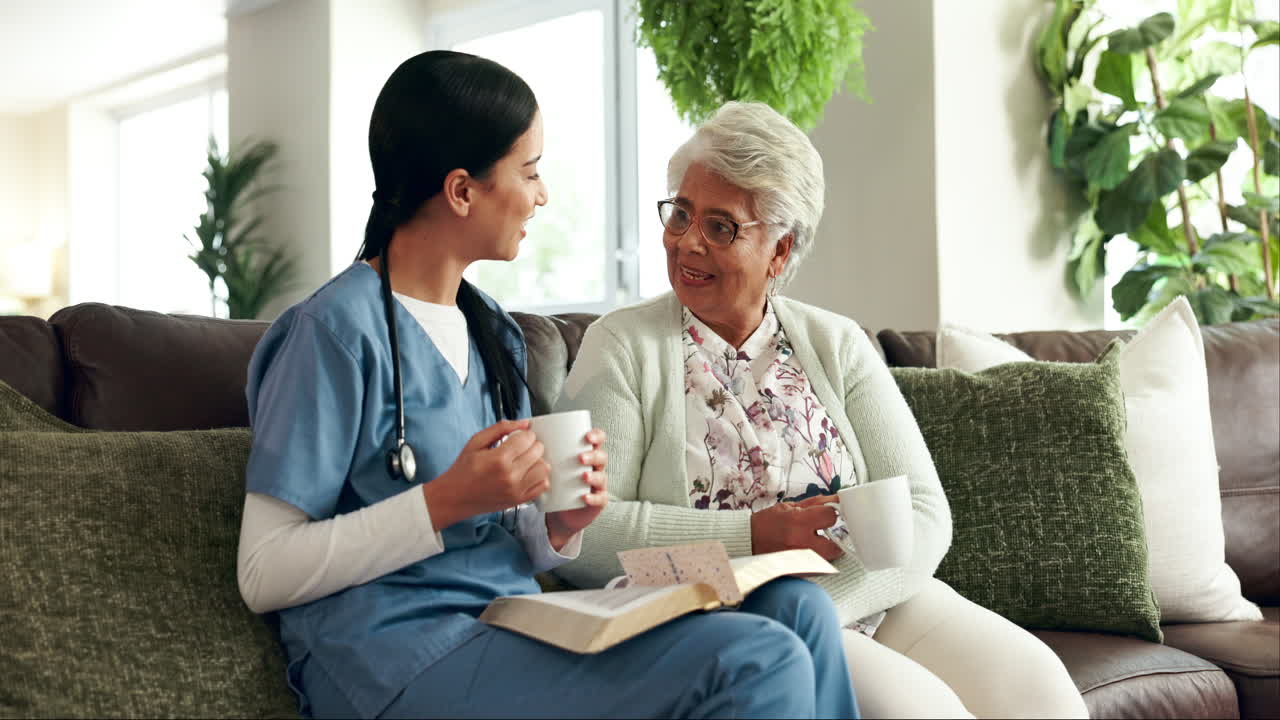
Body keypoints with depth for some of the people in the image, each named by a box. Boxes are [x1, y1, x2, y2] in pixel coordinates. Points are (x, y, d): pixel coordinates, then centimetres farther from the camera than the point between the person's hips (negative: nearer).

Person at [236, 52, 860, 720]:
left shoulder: (494, 331, 15)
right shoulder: (337, 331, -10)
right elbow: (264, 575, -11)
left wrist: (559, 526, -3)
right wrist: (445, 502, -19)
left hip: (510, 631, 8)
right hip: (399, 652, -8)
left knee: (798, 609, -12)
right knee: (758, 663, -24)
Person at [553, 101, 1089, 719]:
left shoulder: (837, 345, 12)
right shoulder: (623, 347, 4)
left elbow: (922, 513, 1)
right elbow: (579, 535, -9)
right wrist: (753, 536, -16)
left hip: (871, 599, 5)